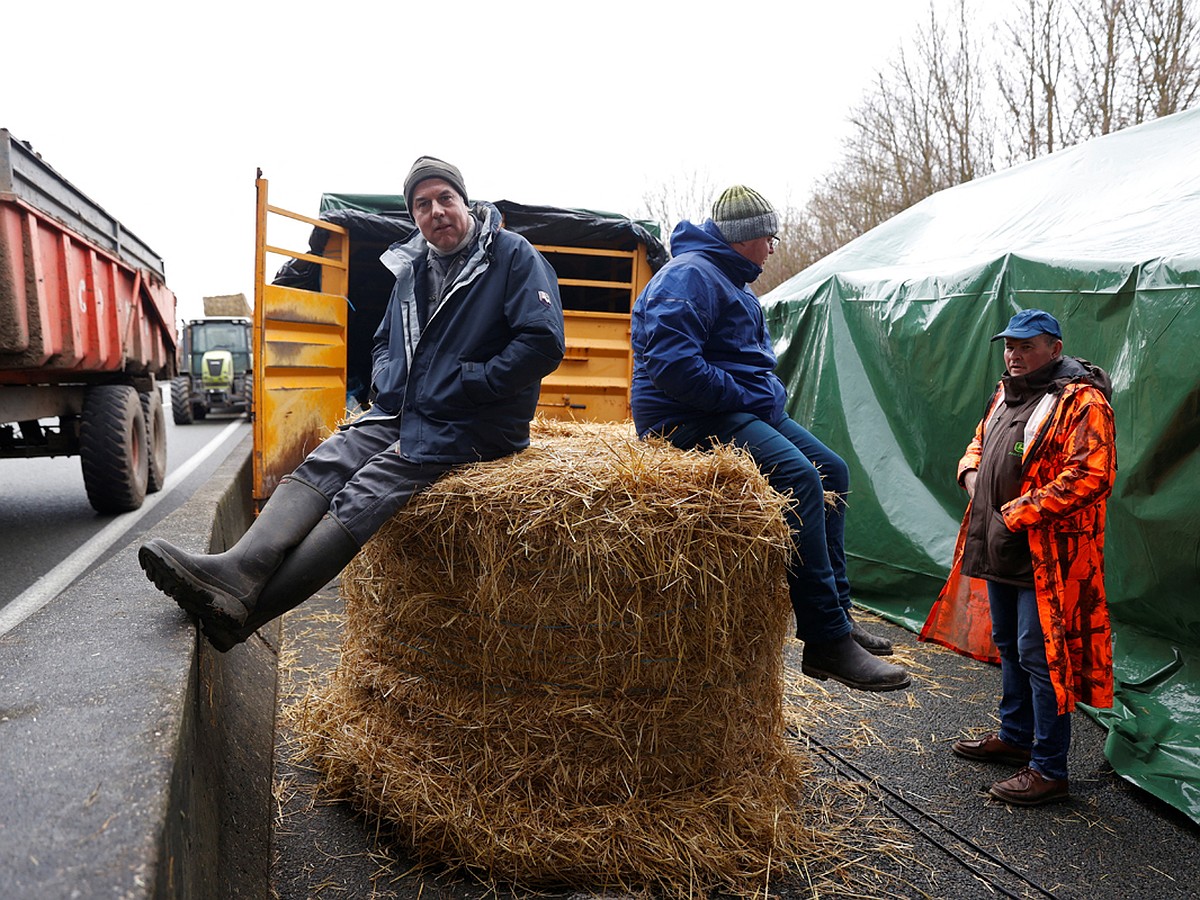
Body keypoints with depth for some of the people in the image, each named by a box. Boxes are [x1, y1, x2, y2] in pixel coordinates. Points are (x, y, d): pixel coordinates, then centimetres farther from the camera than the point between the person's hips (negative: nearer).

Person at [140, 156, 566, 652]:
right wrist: (386, 383, 6)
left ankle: (244, 609, -27)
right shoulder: (411, 268, 17)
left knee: (366, 492, -23)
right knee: (323, 463, -16)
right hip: (402, 412, 8)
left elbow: (543, 343, -16)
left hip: (474, 425, -7)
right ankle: (237, 571, -30)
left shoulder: (512, 254, -5)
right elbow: (384, 342, 29)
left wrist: (462, 386, -16)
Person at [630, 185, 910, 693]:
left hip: (749, 412, 11)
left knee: (832, 471, 7)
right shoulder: (690, 275, -12)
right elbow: (671, 363, -25)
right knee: (799, 478, -27)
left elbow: (756, 358, 34)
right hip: (689, 419, -11)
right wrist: (742, 396, -19)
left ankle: (835, 616, 10)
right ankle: (826, 644, -22)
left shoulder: (733, 283, 23)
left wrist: (770, 395, 13)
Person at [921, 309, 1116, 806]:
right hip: (1000, 547, 9)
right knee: (1009, 646, 20)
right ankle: (1014, 737, 38)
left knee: (1041, 656, -3)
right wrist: (971, 474, 4)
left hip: (1047, 555, -9)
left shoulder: (1081, 401, -13)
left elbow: (1091, 475, -23)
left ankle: (1049, 770, 10)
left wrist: (1020, 513, -22)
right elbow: (978, 443, 27)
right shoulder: (1005, 395, 14)